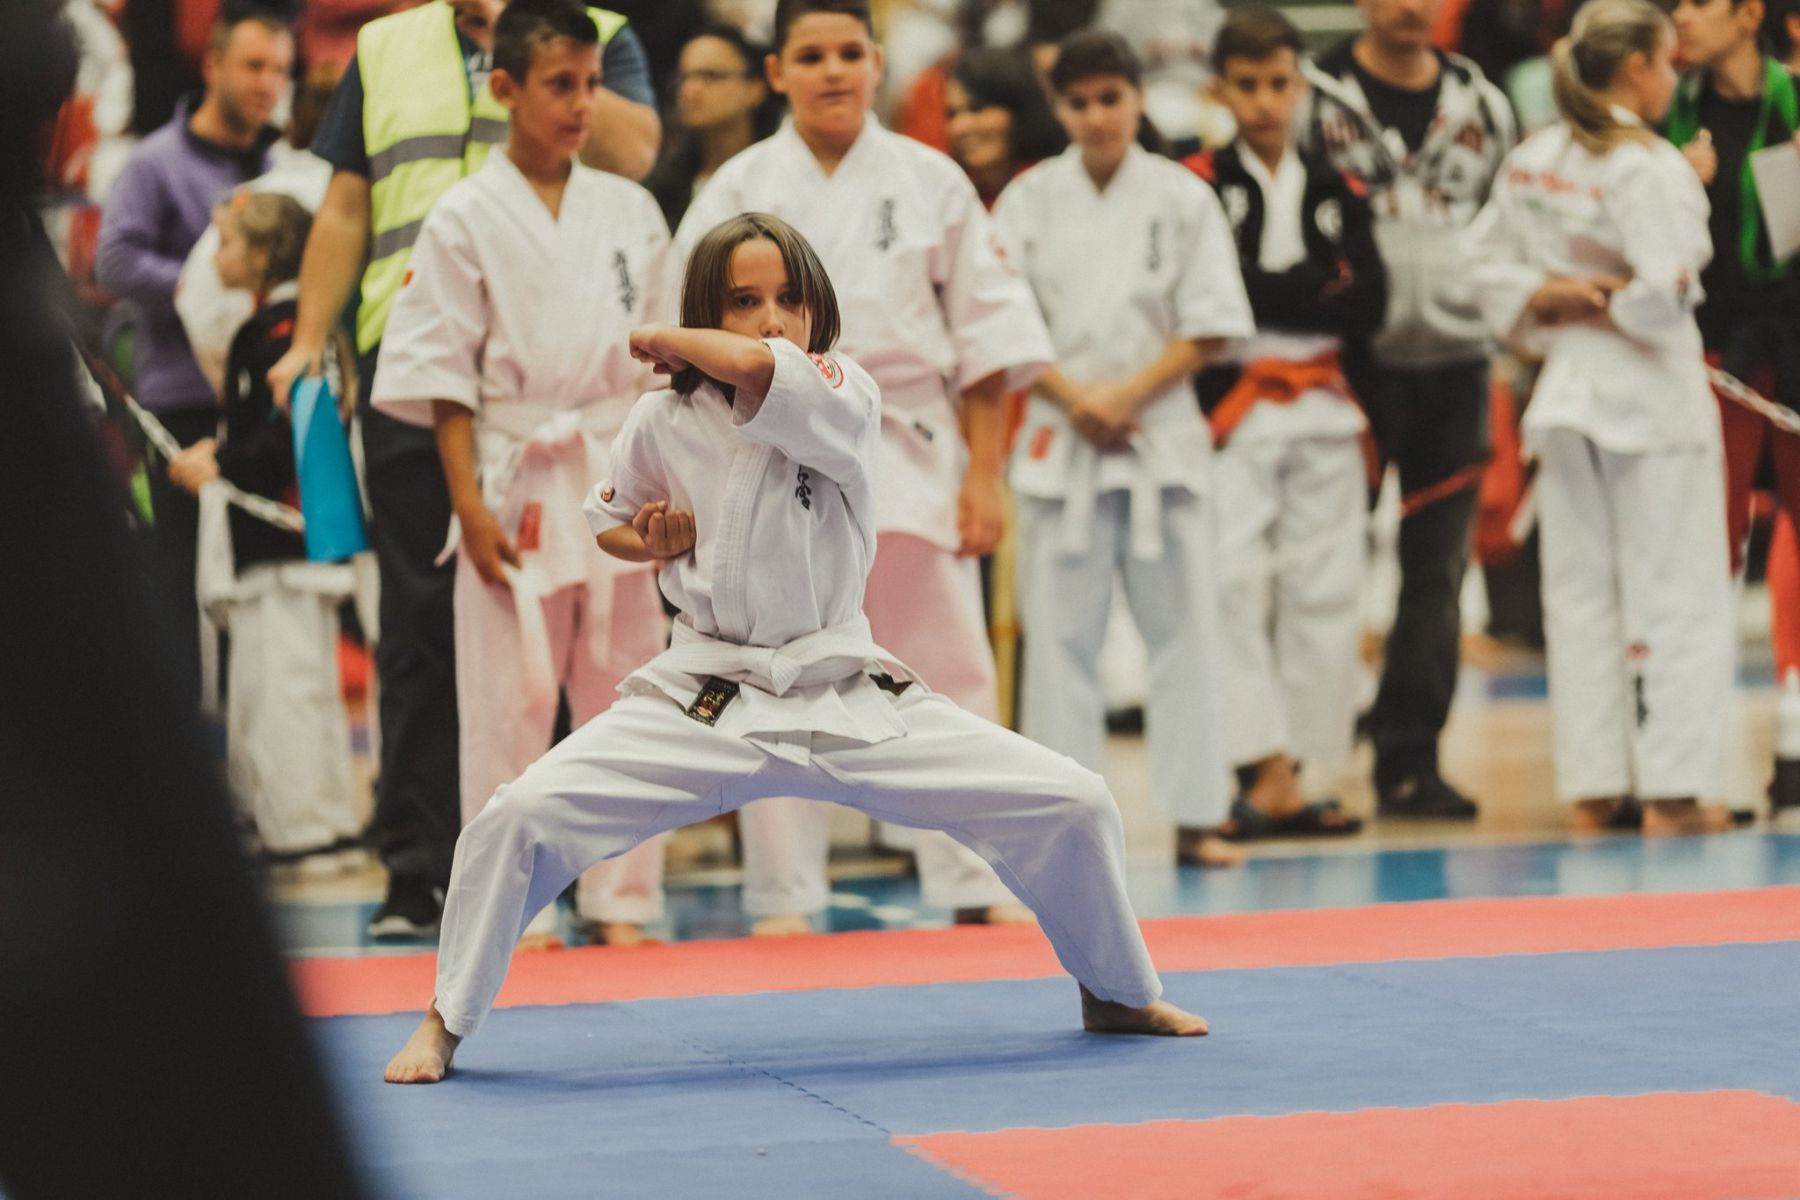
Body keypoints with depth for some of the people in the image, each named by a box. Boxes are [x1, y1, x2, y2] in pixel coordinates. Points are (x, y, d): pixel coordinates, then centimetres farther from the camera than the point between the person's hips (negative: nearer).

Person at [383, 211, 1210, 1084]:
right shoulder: (664, 424, -2)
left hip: (849, 699, 0)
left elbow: (754, 368, -31)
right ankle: (447, 1021, 1)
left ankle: (1118, 995, 21)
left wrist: (659, 342, -11)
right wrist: (655, 541, -4)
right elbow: (609, 523, 19)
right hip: (703, 705, 0)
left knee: (1070, 804, -7)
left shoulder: (846, 400, -8)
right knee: (522, 816, -22)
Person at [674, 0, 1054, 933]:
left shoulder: (930, 182, 4)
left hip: (911, 451, 1)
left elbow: (986, 332, 5)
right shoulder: (739, 191, 1)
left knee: (948, 666, 3)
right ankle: (784, 896, 10)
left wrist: (985, 473, 0)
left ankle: (974, 883, 12)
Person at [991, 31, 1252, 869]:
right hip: (1058, 437, 0)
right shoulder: (1031, 199, 4)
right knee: (1061, 632, 1)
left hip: (1162, 431, 0)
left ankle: (1195, 815, 5)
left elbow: (1209, 328, -1)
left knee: (1182, 625, 0)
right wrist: (1075, 400, -12)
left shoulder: (1182, 198, 2)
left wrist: (1129, 395, -12)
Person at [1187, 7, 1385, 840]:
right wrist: (1322, 294, -9)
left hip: (1323, 413, 4)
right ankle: (1267, 772, -15)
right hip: (1232, 414, -4)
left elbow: (1369, 301, 2)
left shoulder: (1336, 193, 13)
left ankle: (1302, 778, 10)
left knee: (1325, 597, 4)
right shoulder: (1198, 186, 0)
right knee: (1233, 589, -14)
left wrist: (1279, 297, -9)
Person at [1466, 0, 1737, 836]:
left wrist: (1549, 300, 1)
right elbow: (1664, 291, -23)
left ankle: (1592, 789, 12)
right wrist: (1612, 306, -4)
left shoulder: (1530, 162, 5)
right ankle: (1669, 792, 0)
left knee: (1580, 591, 10)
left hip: (1566, 388, 7)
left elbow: (1491, 258, 10)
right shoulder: (1652, 168, -16)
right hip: (1652, 392, -7)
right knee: (1672, 593, 1)